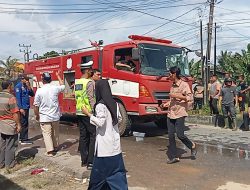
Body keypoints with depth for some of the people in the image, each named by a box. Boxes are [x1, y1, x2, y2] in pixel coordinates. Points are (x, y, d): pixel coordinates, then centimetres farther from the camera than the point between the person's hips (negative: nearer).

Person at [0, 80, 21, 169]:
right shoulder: (11, 97, -17)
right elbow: (15, 113, -19)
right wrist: (18, 124, -11)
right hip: (10, 125, -7)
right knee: (10, 145, 4)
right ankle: (9, 164, 13)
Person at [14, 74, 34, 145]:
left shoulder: (26, 86, 14)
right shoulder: (18, 86, -9)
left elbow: (32, 94, 11)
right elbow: (18, 98, -15)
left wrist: (29, 87, -3)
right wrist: (21, 108, -20)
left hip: (26, 107, 8)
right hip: (22, 108, -8)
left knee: (25, 123, 13)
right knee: (24, 123, -7)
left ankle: (22, 138, 22)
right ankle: (24, 139, -2)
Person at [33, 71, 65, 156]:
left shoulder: (39, 91, -12)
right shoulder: (55, 88, -7)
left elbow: (36, 106, -7)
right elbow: (63, 86, 18)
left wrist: (37, 115, 9)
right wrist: (58, 76, 28)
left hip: (44, 117, -3)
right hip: (55, 116, 3)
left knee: (47, 134, 4)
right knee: (55, 133, 19)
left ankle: (50, 151, 1)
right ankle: (55, 147, 35)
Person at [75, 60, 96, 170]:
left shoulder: (76, 82, 10)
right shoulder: (89, 82, -13)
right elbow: (91, 99, -18)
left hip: (79, 112, 8)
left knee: (83, 136, 12)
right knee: (93, 136, -2)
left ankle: (84, 160, 19)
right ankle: (90, 162, -3)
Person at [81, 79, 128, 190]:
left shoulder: (100, 105, -15)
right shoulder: (115, 104, 7)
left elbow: (100, 122, -20)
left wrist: (88, 114, -11)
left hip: (105, 143, -7)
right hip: (115, 141, 7)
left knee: (100, 169, 8)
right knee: (117, 169, 11)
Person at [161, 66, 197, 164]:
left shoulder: (184, 85, -8)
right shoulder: (173, 86, 15)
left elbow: (190, 98, -16)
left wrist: (176, 95, -18)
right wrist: (167, 103, 12)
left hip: (180, 113, -7)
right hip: (171, 113, 7)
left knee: (180, 135, -7)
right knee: (170, 136, 3)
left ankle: (192, 146, 23)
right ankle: (173, 157, 11)